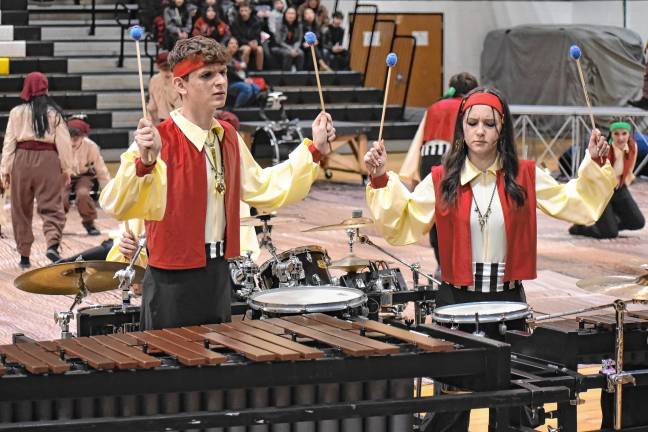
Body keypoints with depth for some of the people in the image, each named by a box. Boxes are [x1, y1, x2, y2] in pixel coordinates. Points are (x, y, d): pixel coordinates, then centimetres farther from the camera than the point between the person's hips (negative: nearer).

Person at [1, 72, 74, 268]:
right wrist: (67, 169, 7)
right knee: (51, 206, -1)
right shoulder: (54, 113, 1)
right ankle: (53, 243, -27)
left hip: (22, 160, 1)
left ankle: (24, 255, 15)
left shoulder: (17, 112, 2)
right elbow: (64, 142, 0)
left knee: (21, 210, 12)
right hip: (48, 160, -1)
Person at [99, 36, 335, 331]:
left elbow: (263, 189, 19)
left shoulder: (228, 138, 6)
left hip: (218, 275, 7)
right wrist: (144, 162, -48)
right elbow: (117, 206, -30)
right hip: (173, 283, -7)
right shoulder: (157, 142, -18)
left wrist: (314, 149, 14)